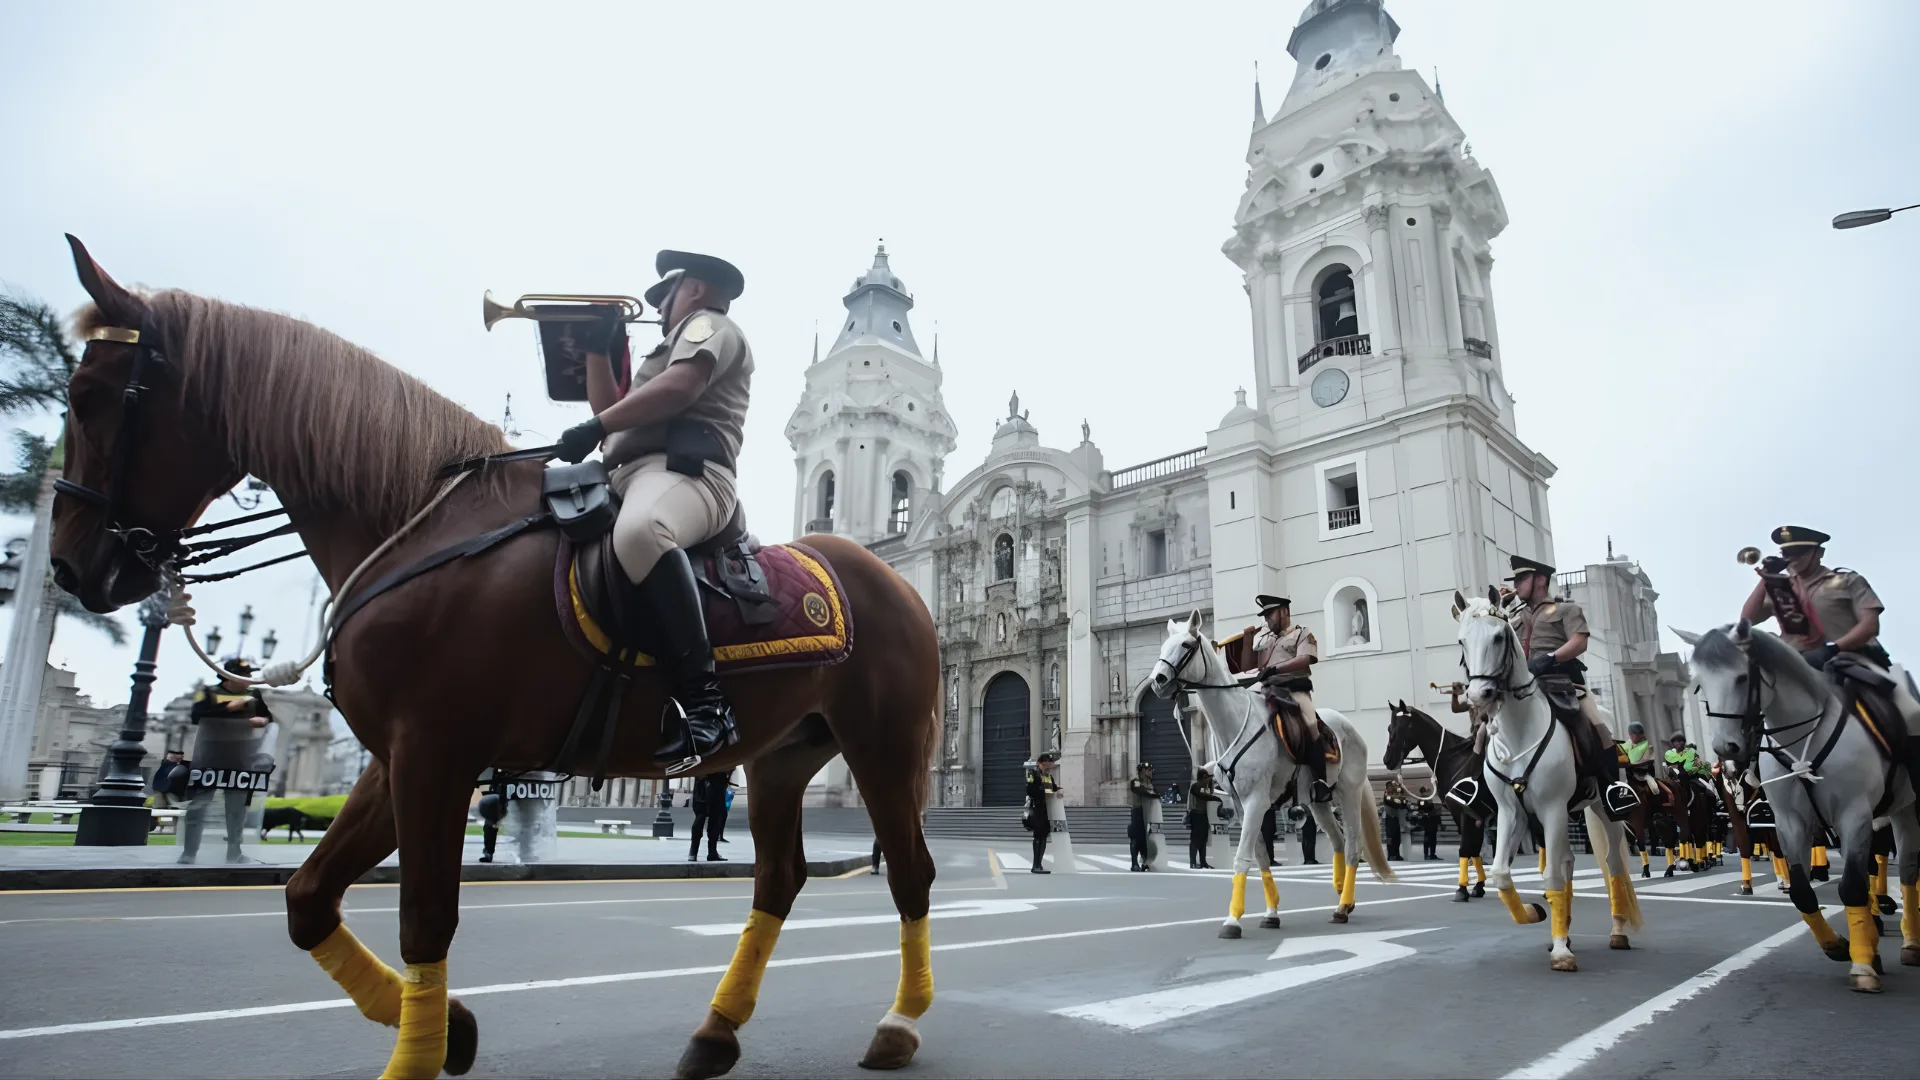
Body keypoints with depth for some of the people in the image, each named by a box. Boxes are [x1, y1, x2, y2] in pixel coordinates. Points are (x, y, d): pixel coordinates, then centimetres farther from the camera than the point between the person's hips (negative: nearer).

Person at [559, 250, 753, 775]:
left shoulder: (709, 325, 9)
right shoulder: (676, 345, 39)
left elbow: (679, 387, -13)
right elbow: (614, 408, 34)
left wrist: (596, 428, -17)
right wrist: (599, 350, 27)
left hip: (686, 469, -11)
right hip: (634, 475, 11)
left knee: (639, 531, -42)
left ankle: (703, 697, -45)